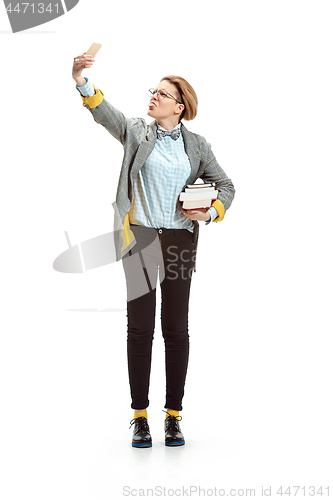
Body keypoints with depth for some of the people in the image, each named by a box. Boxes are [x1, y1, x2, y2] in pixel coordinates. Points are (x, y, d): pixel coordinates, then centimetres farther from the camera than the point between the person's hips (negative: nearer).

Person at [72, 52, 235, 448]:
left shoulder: (196, 145, 8)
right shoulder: (136, 133, 6)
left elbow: (225, 185, 14)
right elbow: (103, 112, -11)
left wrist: (211, 212, -5)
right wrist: (81, 81, -29)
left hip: (180, 240, 1)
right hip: (140, 237, -1)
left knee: (176, 328, 5)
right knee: (140, 328, 1)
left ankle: (174, 415, 15)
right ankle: (139, 415, 11)